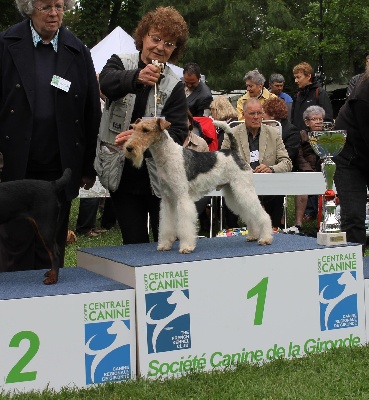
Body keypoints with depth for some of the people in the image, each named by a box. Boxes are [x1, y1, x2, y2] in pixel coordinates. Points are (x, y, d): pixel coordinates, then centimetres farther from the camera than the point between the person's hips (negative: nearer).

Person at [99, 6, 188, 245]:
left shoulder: (174, 85, 0)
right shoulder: (121, 64, 1)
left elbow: (178, 133, -8)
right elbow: (106, 83, -24)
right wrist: (137, 77, -44)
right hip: (123, 173, 0)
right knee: (134, 242, 7)